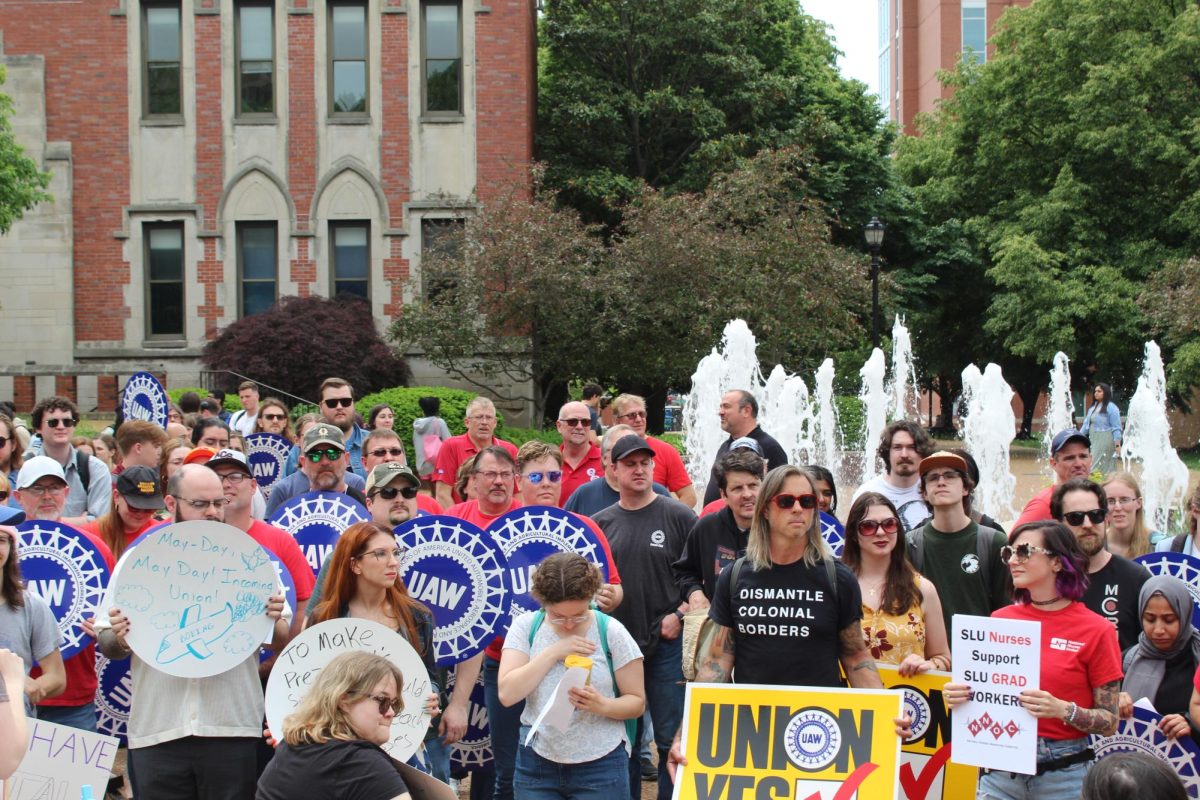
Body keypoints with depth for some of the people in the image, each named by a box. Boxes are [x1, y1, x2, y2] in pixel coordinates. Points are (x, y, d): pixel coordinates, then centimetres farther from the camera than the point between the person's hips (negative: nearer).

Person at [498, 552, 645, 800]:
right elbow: (507, 694, -10)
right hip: (536, 764, 1)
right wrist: (554, 652, -16)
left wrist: (602, 705, -21)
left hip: (600, 767, -1)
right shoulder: (525, 627, -1)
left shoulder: (611, 632, -5)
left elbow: (637, 702, -1)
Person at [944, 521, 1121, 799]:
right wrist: (957, 696, -5)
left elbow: (1110, 722, -5)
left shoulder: (1096, 630, -6)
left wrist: (1064, 710, -21)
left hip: (1063, 775, -3)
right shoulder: (1000, 619, 4)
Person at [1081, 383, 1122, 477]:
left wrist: (1117, 444, -15)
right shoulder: (1092, 407, 16)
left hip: (1105, 440, -8)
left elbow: (1116, 428, -11)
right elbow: (1086, 424, 18)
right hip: (1093, 440, 8)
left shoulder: (1111, 407, -8)